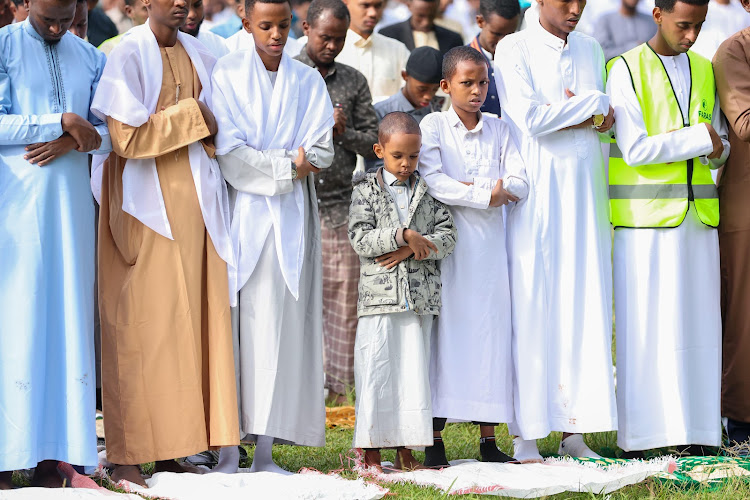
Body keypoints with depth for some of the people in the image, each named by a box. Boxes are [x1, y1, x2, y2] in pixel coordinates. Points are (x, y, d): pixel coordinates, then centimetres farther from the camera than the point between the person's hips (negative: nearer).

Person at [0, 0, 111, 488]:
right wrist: (62, 122, -14)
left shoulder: (90, 59, 12)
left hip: (70, 202, 4)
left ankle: (51, 454, 3)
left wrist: (70, 142, -11)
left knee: (64, 318, 1)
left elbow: (108, 133, 9)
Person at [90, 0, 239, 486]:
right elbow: (127, 136, -17)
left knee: (191, 324, 3)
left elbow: (221, 128, 20)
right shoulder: (128, 55, -7)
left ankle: (169, 449, 8)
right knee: (143, 325, -6)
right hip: (147, 204, -6)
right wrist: (189, 117, -11)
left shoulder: (200, 55, 12)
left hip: (195, 206, 6)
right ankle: (128, 455, -2)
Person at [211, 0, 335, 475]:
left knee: (280, 326, -3)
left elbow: (322, 152, 4)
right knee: (234, 323, -7)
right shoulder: (226, 74, 3)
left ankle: (266, 450, -1)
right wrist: (288, 166, -8)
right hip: (240, 210, -3)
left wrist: (264, 164, -9)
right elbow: (228, 150, -7)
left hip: (291, 217, 3)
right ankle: (227, 450, -5)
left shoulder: (308, 80, 12)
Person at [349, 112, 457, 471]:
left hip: (420, 297, 3)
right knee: (375, 372, -4)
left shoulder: (428, 191, 10)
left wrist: (411, 250, -12)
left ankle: (405, 451, 9)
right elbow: (360, 238, -7)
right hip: (379, 296, -3)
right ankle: (371, 452, 1)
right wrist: (403, 236, -17)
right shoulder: (367, 190, 4)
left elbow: (447, 235, 2)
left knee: (414, 372, 4)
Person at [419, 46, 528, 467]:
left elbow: (520, 185, 2)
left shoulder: (499, 130, 13)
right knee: (446, 332, -5)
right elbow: (433, 181, -12)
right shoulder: (433, 126, 3)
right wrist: (487, 193, -13)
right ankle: (435, 440, -2)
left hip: (491, 243, 3)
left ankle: (489, 439, 7)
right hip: (448, 243, -3)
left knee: (492, 331, 2)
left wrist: (471, 188, -13)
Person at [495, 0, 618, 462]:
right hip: (536, 194, -5)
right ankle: (526, 435, -3)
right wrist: (591, 104, -6)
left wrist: (563, 114, -9)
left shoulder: (591, 50, 15)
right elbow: (529, 118, -14)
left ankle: (574, 430, 5)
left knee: (583, 306, 1)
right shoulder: (514, 49, -2)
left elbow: (606, 121, 11)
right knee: (531, 307, -6)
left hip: (584, 192, 5)